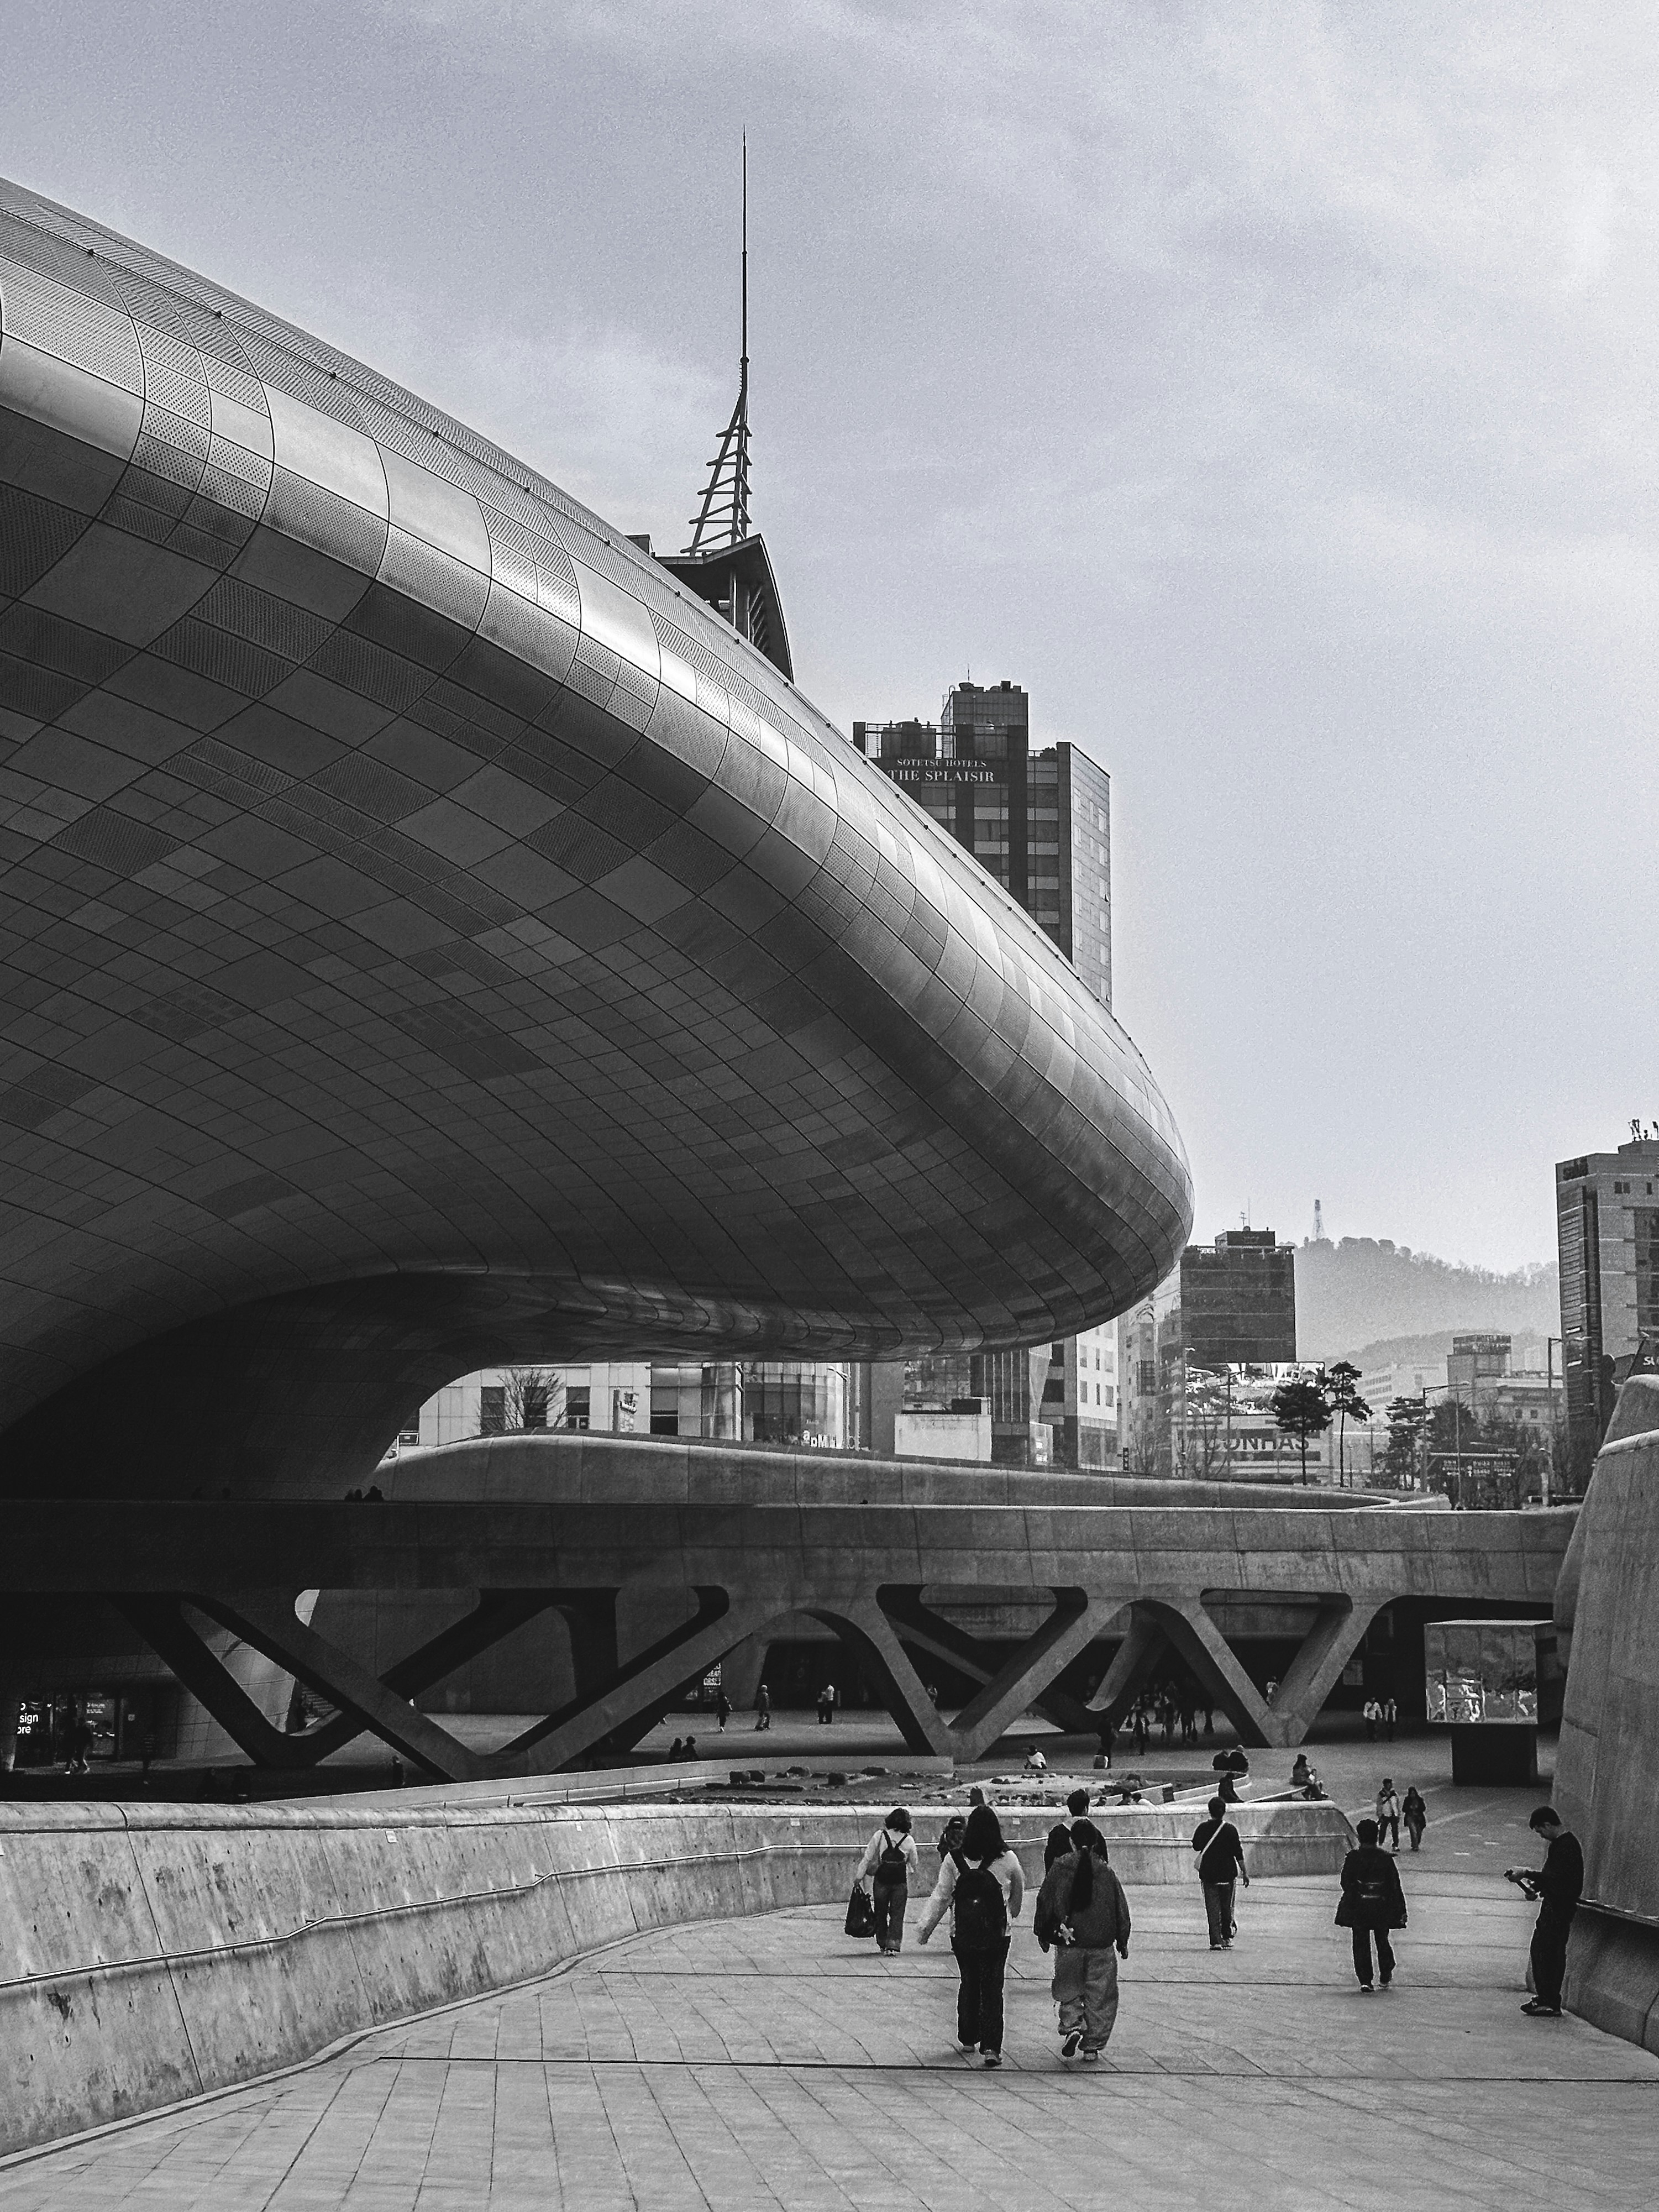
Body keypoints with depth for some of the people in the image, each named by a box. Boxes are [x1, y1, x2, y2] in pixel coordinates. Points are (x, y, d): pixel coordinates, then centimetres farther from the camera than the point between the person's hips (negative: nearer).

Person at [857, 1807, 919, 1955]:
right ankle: (893, 1946, -5)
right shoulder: (909, 1840, -3)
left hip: (881, 1880, 0)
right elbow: (914, 1865, 8)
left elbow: (868, 1858, -4)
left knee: (881, 1914, 15)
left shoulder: (880, 1836, -6)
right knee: (897, 1915, 4)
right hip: (901, 1882, 0)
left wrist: (860, 1877, 4)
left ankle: (883, 1945, 21)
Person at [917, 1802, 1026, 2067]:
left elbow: (941, 1896, -4)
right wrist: (1012, 1915, 34)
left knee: (968, 1983, 18)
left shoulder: (954, 1860, -6)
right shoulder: (1008, 1860, -3)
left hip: (963, 1933, 1)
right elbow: (1018, 1893, 14)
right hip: (998, 1934, -1)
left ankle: (967, 2039, 28)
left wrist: (925, 1927, 4)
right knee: (992, 1988, 2)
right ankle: (990, 2046, -8)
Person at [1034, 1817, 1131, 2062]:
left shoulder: (1059, 1869, -5)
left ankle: (1072, 2026, -10)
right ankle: (1092, 2045, 10)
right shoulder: (1106, 1872, -2)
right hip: (1102, 1945, 1)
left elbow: (1045, 1902, 1)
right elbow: (1121, 1909, 4)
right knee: (1099, 1996, 10)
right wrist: (1122, 1942, 14)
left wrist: (1042, 1933, 14)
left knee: (1069, 1991, 14)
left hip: (1068, 1943, -1)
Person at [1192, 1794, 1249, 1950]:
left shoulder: (1203, 1828, -3)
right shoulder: (1230, 1829, -8)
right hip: (1228, 1873, -1)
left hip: (1208, 1873, 1)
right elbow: (1238, 1853, -7)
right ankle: (1227, 1937, 21)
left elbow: (1196, 1846, 11)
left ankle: (1216, 1941, -5)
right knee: (1227, 1906, 15)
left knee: (1212, 1908, 2)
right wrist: (1245, 1872, -1)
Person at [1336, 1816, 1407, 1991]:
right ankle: (1385, 1978, 30)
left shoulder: (1353, 1858, -8)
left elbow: (1346, 1884, -4)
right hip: (1382, 1908, 2)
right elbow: (1395, 1886, -1)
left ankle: (1365, 1981, -5)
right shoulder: (1385, 1858, -4)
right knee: (1382, 1942, 19)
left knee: (1361, 1944, 4)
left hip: (1359, 1907, -2)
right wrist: (1400, 1911, 6)